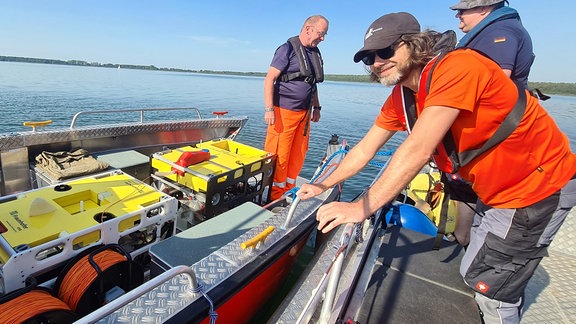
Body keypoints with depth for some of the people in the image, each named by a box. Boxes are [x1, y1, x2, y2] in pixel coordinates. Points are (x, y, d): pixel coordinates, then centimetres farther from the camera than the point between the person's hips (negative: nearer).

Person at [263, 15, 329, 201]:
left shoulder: (315, 52, 16)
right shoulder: (288, 49, -7)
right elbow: (269, 79, -11)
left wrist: (316, 107, 22)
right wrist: (269, 109, -18)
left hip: (304, 112, 7)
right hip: (284, 112, -7)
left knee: (298, 154, 10)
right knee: (279, 155, -3)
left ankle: (289, 191, 26)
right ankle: (276, 197, 12)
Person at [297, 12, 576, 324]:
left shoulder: (458, 66, -28)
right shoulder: (400, 97, -3)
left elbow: (417, 149, -37)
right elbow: (365, 149, 0)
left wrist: (362, 207, -35)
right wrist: (323, 186, -1)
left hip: (539, 185, -8)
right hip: (496, 189, 8)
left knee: (487, 282, 1)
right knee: (478, 268, 23)